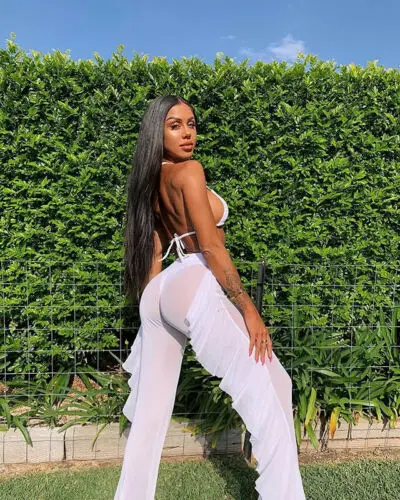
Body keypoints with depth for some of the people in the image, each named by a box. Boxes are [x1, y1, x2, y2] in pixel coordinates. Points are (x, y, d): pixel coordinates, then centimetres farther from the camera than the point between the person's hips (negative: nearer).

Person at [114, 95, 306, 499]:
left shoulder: (150, 183, 19)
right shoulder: (188, 171, -6)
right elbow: (211, 248, -15)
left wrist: (152, 309, 21)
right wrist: (248, 309, -13)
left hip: (161, 293, 9)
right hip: (195, 287, -9)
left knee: (150, 412, 14)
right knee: (271, 386, -2)